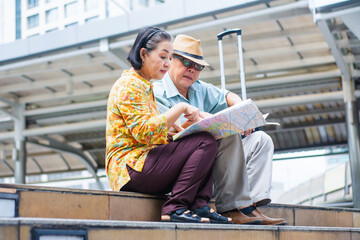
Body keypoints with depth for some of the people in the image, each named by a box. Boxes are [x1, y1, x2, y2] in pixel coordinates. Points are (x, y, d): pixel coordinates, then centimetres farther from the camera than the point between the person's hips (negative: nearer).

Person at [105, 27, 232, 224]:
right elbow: (144, 132, -21)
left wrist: (178, 128, 6)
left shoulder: (145, 85, 24)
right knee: (205, 143, -18)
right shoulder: (129, 85, -9)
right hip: (130, 167, -10)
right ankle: (175, 208, -20)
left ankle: (199, 205, -10)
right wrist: (180, 108, -17)